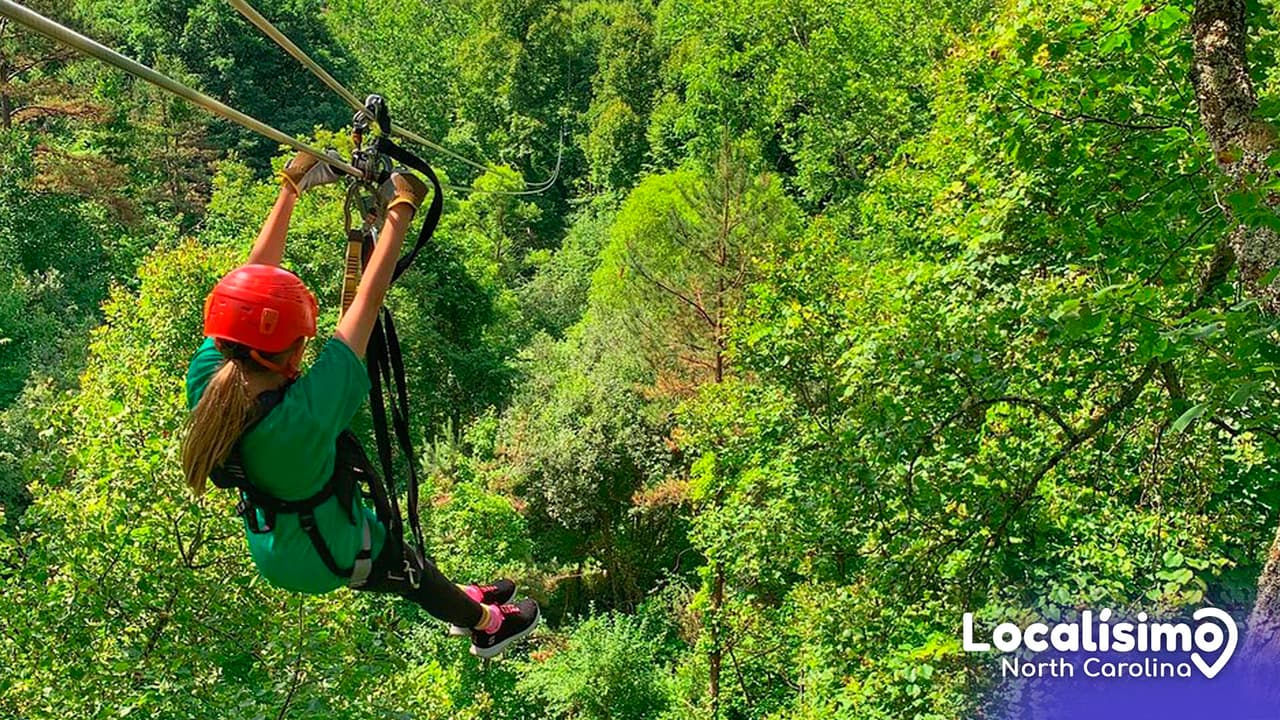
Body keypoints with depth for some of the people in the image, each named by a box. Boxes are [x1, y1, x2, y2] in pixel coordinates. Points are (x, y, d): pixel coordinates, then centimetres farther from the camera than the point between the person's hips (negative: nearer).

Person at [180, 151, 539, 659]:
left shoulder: (206, 381, -25)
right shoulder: (306, 412, -42)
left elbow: (253, 278, -14)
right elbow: (369, 301, -35)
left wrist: (290, 190, -8)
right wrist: (401, 208, -25)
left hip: (270, 548, 6)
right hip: (328, 556, -6)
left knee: (394, 546, 29)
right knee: (413, 574, 24)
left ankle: (462, 599, 56)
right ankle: (486, 625, 53)